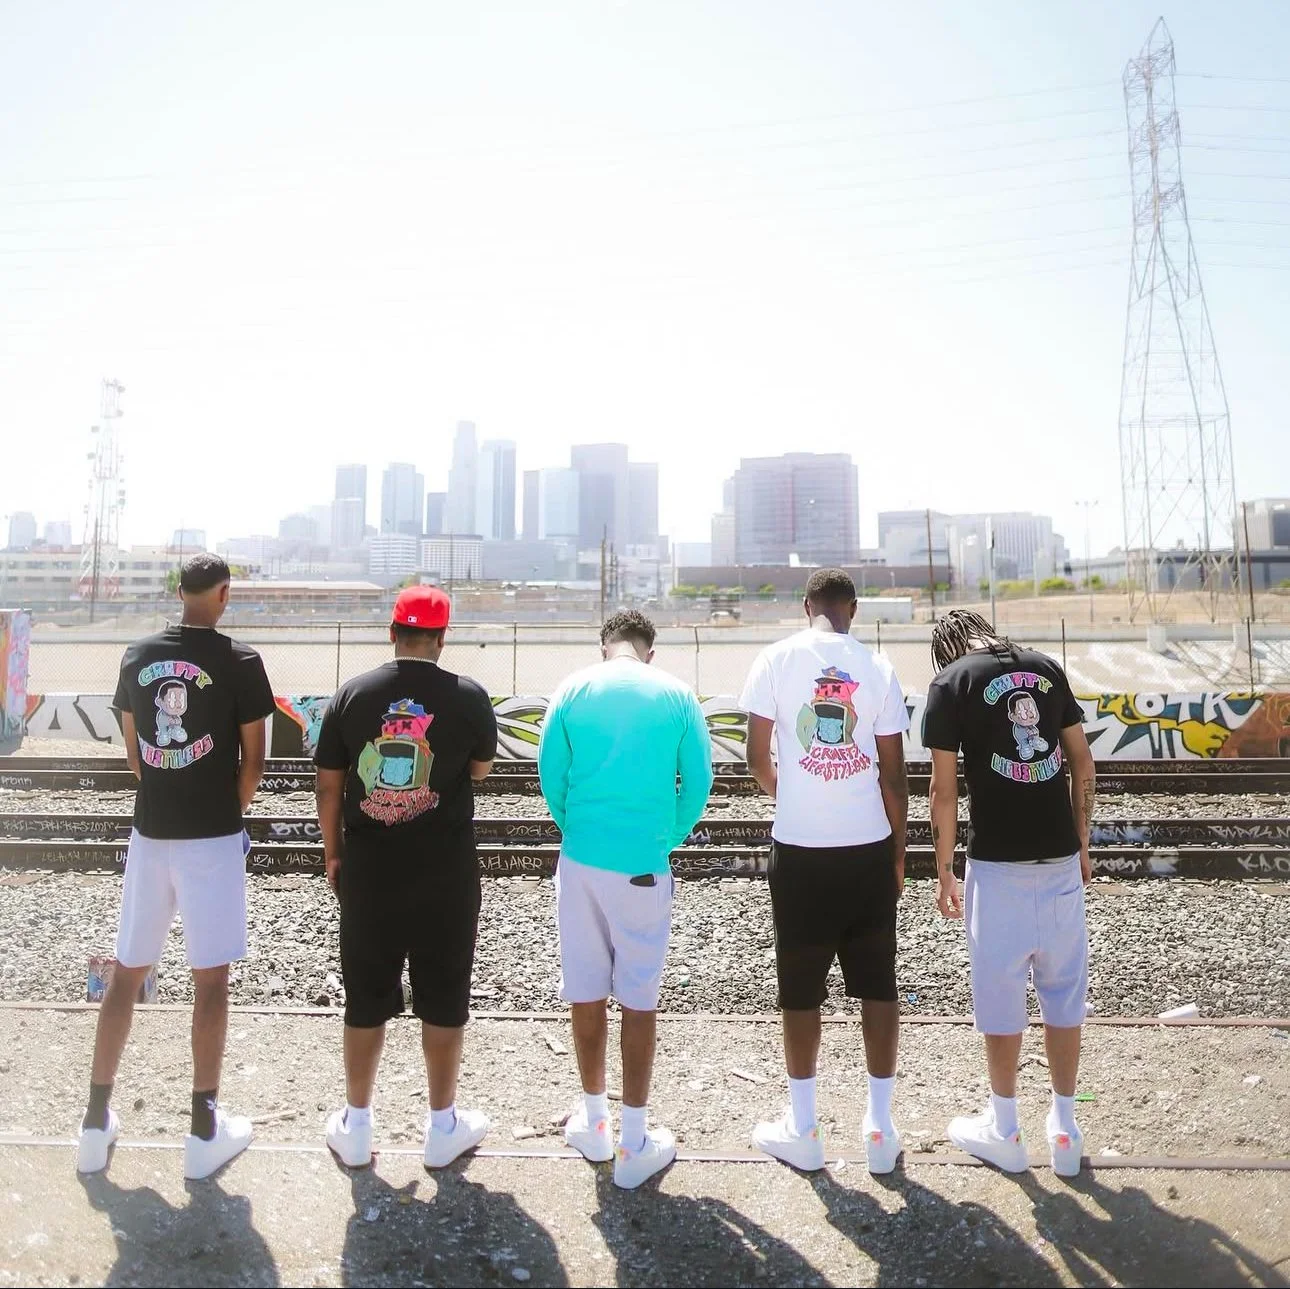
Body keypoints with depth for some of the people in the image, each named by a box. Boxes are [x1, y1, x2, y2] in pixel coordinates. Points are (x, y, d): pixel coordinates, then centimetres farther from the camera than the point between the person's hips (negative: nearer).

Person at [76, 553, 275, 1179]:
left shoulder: (137, 656, 4)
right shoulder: (239, 661, -10)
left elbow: (133, 749, 12)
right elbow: (253, 759, -7)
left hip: (149, 830, 5)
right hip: (212, 836, -5)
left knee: (127, 971, 16)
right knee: (210, 979, 4)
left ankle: (96, 1119, 26)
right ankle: (204, 1130, 15)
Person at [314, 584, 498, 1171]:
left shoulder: (352, 694, -3)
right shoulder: (468, 697, -8)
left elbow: (329, 785, 2)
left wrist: (333, 855, 13)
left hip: (367, 869, 2)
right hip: (445, 872, -2)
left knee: (366, 998, 14)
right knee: (443, 999, 12)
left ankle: (355, 1127, 28)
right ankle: (444, 1126, 25)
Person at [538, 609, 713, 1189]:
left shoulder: (573, 689, 1)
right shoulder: (676, 694, -1)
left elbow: (550, 773, 0)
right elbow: (698, 780, -2)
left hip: (579, 859, 2)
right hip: (643, 865, -1)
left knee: (586, 993, 14)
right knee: (638, 1000, 8)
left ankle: (594, 1122, 32)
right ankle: (634, 1144, 18)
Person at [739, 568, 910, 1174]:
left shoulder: (776, 659, -5)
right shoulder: (877, 666, -1)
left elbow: (757, 758, -3)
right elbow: (893, 772, 0)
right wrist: (897, 851, 12)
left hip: (800, 850, -1)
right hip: (869, 849, 2)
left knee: (801, 989, 11)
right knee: (878, 985, 14)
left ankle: (803, 1130, 23)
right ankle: (880, 1127, 23)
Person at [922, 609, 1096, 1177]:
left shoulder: (950, 682, -5)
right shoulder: (1047, 667, 7)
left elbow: (944, 789, -7)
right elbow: (1083, 763, 9)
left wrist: (943, 872, 1)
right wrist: (1082, 843, 17)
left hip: (997, 863, -4)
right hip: (1060, 858, 4)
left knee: (1001, 996, 10)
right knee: (1063, 992, 15)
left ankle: (1004, 1130, 25)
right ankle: (1064, 1129, 27)